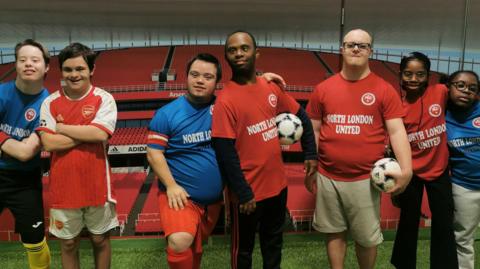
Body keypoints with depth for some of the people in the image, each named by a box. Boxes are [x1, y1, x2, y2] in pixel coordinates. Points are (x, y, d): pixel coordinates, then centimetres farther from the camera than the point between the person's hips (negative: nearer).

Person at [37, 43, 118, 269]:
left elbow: (100, 134, -21)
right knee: (68, 243, 16)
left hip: (96, 185, -2)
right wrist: (87, 133, -15)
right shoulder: (50, 103, 0)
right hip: (63, 187, 2)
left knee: (100, 239, 16)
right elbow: (48, 143, -11)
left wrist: (61, 127, -12)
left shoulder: (103, 99, -6)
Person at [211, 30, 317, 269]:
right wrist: (242, 193, -19)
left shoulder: (271, 87, 0)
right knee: (243, 248, 15)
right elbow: (224, 152, -20)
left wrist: (310, 153, 9)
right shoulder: (226, 99, -18)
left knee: (274, 242, 25)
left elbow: (301, 117, 13)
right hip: (248, 192, -5)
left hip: (278, 184, 6)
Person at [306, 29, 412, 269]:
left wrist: (406, 169, -19)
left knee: (367, 238, 10)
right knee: (334, 232, 15)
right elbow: (314, 131, 9)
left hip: (365, 179, -2)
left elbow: (396, 131, -6)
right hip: (327, 177, 2)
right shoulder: (323, 89, 4)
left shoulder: (384, 89, -2)